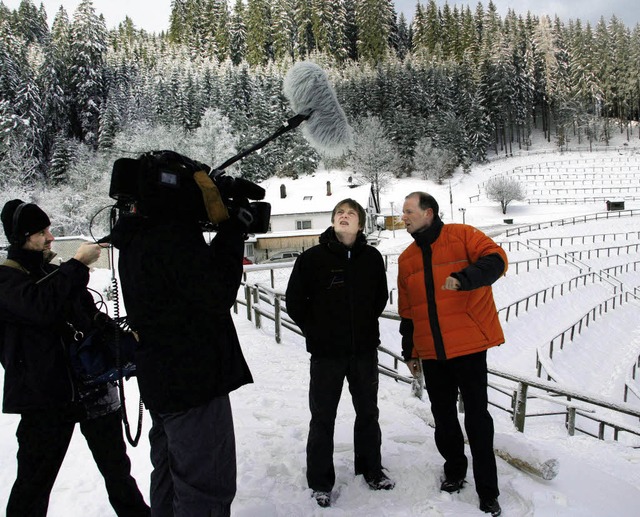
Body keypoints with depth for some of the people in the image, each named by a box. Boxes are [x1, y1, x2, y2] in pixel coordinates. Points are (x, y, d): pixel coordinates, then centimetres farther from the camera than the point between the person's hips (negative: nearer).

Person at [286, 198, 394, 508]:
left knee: (368, 413, 18)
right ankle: (320, 481, 25)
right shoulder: (312, 258, -10)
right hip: (326, 353, -3)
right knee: (323, 418, 8)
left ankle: (371, 469, 38)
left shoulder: (372, 257, -3)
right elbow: (294, 302, -4)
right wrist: (316, 332, -3)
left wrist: (366, 325, 6)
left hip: (365, 351, 3)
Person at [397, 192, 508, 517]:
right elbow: (407, 311, 15)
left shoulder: (463, 236, -3)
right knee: (442, 414, 13)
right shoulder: (407, 259, 11)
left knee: (477, 417, 2)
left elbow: (496, 260, -16)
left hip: (468, 346, -5)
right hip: (431, 353, 5)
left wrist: (464, 277, -33)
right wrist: (409, 351, 15)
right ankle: (454, 471, 34)